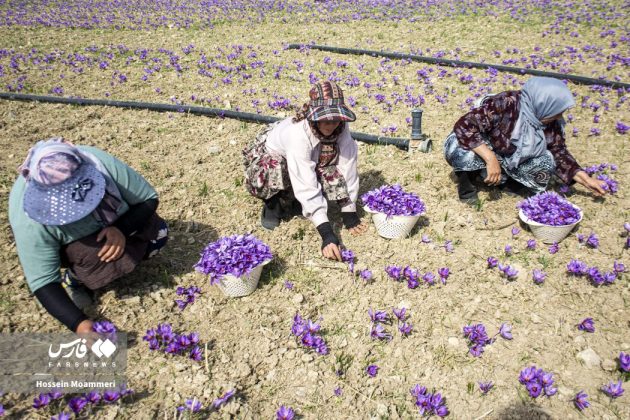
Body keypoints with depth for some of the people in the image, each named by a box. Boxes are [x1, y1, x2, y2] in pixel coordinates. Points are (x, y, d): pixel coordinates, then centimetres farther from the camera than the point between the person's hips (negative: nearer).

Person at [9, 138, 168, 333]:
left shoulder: (101, 163, -34)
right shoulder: (29, 220, -36)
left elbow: (149, 199, -20)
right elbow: (43, 283, -30)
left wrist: (121, 229, -37)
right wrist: (79, 324, -42)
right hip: (66, 246, -4)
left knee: (158, 232, -14)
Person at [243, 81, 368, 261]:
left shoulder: (340, 127, -24)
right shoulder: (298, 134, -39)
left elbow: (347, 166, -21)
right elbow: (307, 187, -43)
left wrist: (349, 213, -22)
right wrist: (327, 233, -46)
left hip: (308, 163, 5)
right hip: (266, 160, -5)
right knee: (278, 171, -39)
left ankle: (289, 200, 0)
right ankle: (274, 204, -6)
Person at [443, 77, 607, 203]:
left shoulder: (551, 124, -11)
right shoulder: (506, 103, -32)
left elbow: (559, 154, 3)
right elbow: (464, 125, -37)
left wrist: (586, 180, -2)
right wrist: (491, 159, -40)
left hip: (510, 162, 5)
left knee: (546, 162, -19)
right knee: (457, 148, -38)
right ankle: (466, 178, -8)